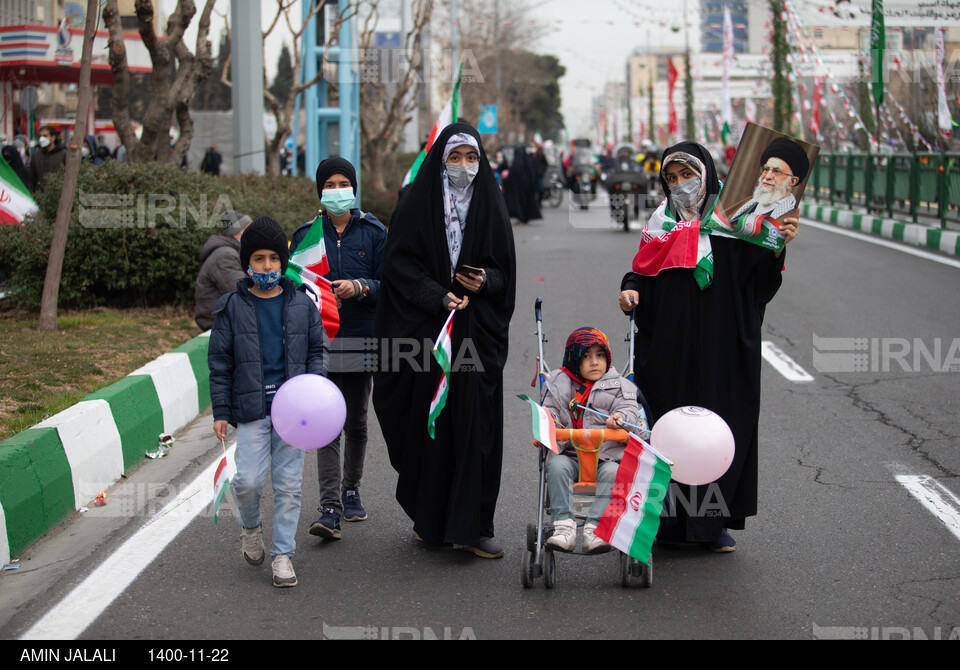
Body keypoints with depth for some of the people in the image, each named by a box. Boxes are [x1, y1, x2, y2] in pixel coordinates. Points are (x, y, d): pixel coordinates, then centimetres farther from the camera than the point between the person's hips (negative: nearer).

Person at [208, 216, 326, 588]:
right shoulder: (232, 307, 2)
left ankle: (283, 553, 12)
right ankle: (249, 526, 20)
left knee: (288, 483, 2)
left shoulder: (301, 305, 6)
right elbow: (220, 362, 4)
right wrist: (221, 412, 1)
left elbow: (316, 351, 13)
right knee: (248, 480, -11)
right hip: (251, 408, -1)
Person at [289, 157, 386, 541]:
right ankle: (329, 508, -13)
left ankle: (351, 491, 31)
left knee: (356, 422, 12)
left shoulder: (373, 233, 4)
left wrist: (359, 287, -19)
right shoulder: (306, 235, 6)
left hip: (362, 339, 1)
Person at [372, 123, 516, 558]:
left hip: (476, 332, 2)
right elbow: (401, 263, -4)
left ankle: (473, 527, 0)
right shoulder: (417, 205, 1)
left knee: (476, 423, -4)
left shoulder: (490, 207, 8)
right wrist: (439, 297, -16)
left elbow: (504, 266, 10)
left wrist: (484, 282, -12)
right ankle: (429, 520, 16)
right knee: (429, 422, 1)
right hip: (426, 328, -1)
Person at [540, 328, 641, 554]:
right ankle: (564, 525, -36)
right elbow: (548, 408, 11)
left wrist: (620, 418, -25)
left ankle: (594, 529, -37)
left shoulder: (619, 386, 12)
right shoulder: (559, 384, 16)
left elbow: (629, 409, 0)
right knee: (556, 465, -30)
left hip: (606, 455, -1)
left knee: (612, 473, -32)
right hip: (570, 455, 1)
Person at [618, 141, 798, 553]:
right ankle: (667, 521, 8)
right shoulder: (661, 223, 12)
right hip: (668, 346, 2)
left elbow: (759, 280, -4)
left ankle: (713, 522, 9)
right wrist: (630, 290, -5)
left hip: (721, 347, -2)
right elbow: (643, 272, 16)